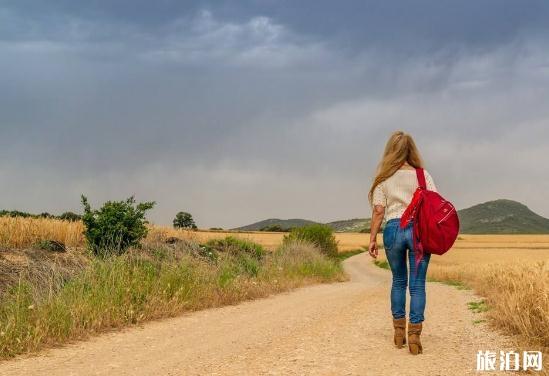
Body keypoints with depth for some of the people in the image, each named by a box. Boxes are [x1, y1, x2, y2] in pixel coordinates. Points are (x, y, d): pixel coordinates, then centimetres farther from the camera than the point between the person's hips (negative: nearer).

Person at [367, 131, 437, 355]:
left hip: (393, 229, 1)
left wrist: (372, 238, 3)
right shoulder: (423, 176, 3)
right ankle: (414, 335, -5)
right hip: (419, 229, -1)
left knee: (398, 281, 17)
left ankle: (399, 332, 22)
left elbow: (378, 211, 0)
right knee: (417, 284, 1)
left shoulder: (384, 179, 4)